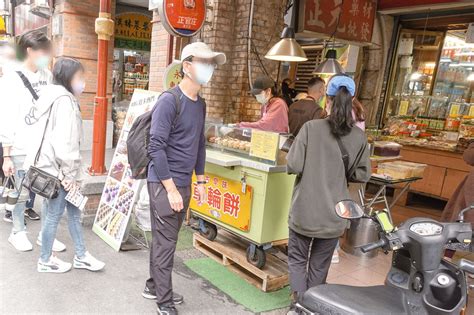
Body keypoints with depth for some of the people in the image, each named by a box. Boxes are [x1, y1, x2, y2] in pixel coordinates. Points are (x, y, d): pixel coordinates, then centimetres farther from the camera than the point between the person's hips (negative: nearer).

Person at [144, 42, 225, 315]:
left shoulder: (201, 104, 10)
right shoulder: (169, 101, -16)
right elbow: (156, 147, -20)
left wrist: (200, 181, 14)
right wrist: (170, 188, -20)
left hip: (184, 184, 8)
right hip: (165, 184, -8)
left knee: (166, 240, 18)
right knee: (165, 243, 2)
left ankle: (154, 287, 34)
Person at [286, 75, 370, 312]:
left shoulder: (311, 127, -13)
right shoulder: (359, 137, -3)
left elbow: (293, 166, -15)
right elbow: (362, 175, 2)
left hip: (305, 209, -2)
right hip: (334, 212, 3)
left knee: (297, 259, 17)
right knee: (320, 264, 19)